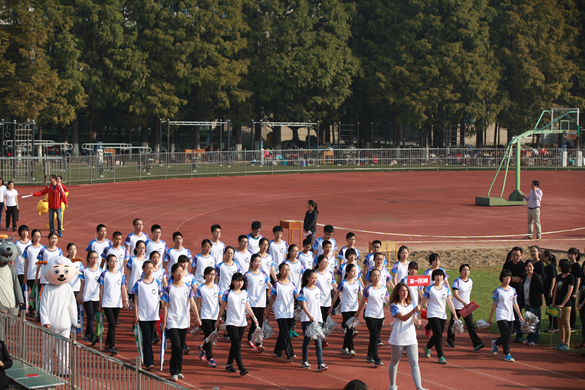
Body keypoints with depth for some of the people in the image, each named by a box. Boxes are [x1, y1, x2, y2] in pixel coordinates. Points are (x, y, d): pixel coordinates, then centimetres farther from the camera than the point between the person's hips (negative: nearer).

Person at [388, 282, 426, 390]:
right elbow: (403, 318, -22)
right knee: (394, 362, 13)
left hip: (411, 338, 4)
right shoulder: (394, 306, -8)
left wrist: (417, 321, -15)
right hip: (398, 339, -4)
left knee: (414, 363, -8)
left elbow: (414, 319, 10)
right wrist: (414, 311, -38)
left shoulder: (411, 305, 10)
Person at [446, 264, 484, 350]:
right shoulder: (457, 281, -14)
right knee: (453, 324, 10)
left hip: (467, 307, 4)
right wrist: (463, 302, -37)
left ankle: (477, 344, -14)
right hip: (457, 307, -4)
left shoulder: (470, 281, 5)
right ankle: (450, 341, 31)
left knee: (471, 325, -6)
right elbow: (455, 294, -26)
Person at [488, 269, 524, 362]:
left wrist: (520, 315, 9)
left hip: (510, 316, 5)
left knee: (507, 335, 10)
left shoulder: (513, 290, 7)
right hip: (501, 316, -5)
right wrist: (490, 317, 2)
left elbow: (515, 304, 13)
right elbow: (494, 305, -1)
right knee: (506, 335, -13)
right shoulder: (498, 291, -6)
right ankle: (506, 354, -2)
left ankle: (495, 343, 40)